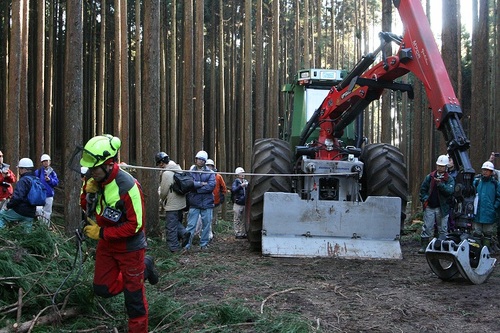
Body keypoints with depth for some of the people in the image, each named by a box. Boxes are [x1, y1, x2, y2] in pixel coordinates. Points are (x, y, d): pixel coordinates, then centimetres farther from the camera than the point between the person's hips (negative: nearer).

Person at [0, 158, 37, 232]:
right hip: (31, 214, 8)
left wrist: (8, 205, -11)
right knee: (27, 233, 15)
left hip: (20, 211, -8)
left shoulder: (23, 181, -16)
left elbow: (17, 197, -25)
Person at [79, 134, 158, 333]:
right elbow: (86, 207, 7)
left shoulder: (127, 186, -28)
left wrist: (101, 233, -23)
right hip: (106, 244, 7)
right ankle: (143, 268, 28)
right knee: (103, 289, 14)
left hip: (129, 247, -7)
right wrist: (88, 192, -16)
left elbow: (135, 225, -25)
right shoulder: (95, 180, -7)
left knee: (133, 296, 3)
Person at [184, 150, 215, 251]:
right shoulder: (190, 172, 6)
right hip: (194, 203, -1)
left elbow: (211, 186, -10)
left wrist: (196, 189, -10)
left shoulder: (210, 173, 4)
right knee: (191, 225, -3)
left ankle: (204, 244, 19)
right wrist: (201, 184, -12)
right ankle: (187, 245, 0)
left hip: (207, 202, 1)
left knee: (206, 224, 7)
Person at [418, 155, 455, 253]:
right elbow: (423, 189, 13)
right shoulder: (429, 177, 7)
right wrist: (424, 199, -1)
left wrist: (440, 184, -27)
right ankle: (423, 246, 4)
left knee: (442, 229, 6)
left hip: (442, 208, -1)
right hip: (429, 207, 1)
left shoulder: (450, 179, 1)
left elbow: (450, 191, -15)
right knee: (427, 228, 0)